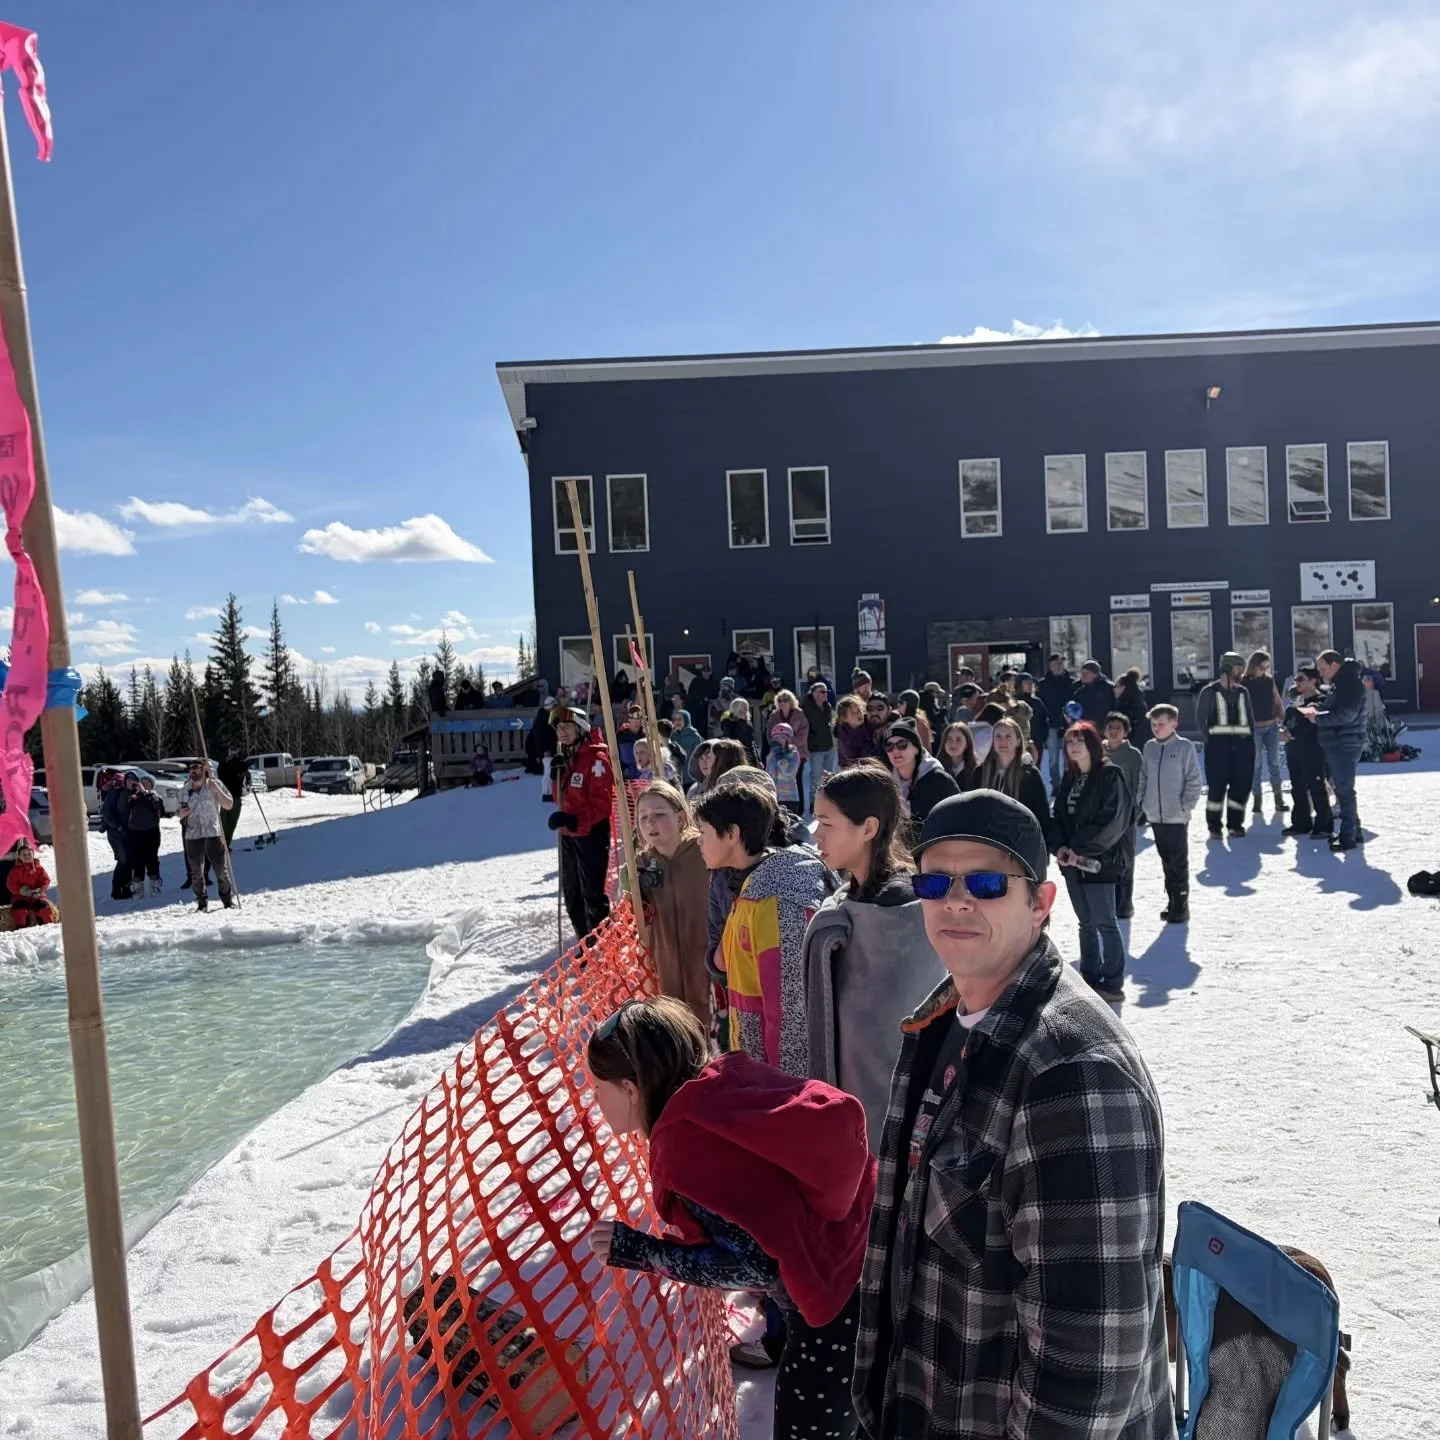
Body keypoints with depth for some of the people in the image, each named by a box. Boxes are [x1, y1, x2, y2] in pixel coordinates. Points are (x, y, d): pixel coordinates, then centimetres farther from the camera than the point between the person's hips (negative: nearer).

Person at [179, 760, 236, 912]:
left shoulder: (214, 784, 1)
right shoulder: (186, 790, 11)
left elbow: (229, 805, -5)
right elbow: (181, 814, 20)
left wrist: (217, 790, -16)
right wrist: (181, 813, -3)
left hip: (213, 833, -3)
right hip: (193, 835, 3)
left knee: (222, 869, -2)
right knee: (196, 873, 5)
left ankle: (228, 900, 8)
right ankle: (202, 902, 16)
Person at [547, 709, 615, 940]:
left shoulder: (596, 757, -14)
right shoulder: (566, 758, 13)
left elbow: (602, 802, -21)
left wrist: (574, 820, -31)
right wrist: (557, 777, 0)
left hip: (591, 834, -9)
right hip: (568, 835, 9)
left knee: (592, 894, -6)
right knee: (572, 894, 17)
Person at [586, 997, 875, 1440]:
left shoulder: (687, 1144, -25)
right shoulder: (729, 1080, -5)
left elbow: (757, 1265, -23)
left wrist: (637, 1251, -17)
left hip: (834, 1297, -7)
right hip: (861, 1257, 8)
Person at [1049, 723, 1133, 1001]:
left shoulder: (1110, 776, -8)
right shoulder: (1068, 778, 13)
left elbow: (1113, 822, -15)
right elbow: (1057, 816, 12)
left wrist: (1080, 849, -16)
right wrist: (1059, 846, -6)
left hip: (1099, 861, -7)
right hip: (1071, 862, 7)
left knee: (1104, 922, -2)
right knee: (1086, 922, 14)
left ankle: (1112, 983, 6)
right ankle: (1090, 978, 22)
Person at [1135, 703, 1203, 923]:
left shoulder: (1185, 747, -7)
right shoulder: (1149, 747, 6)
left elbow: (1194, 782, -7)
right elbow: (1143, 778, 12)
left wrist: (1185, 806, -12)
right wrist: (1141, 802, 4)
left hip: (1177, 817, -5)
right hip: (1154, 815, 5)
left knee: (1179, 862, 2)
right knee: (1166, 860, 13)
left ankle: (1181, 906, 10)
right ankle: (1171, 901, 23)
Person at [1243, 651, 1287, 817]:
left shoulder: (1269, 680, 7)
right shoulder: (1245, 683, -6)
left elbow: (1278, 702, 11)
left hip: (1272, 726, 4)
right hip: (1254, 728, -4)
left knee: (1274, 763, 7)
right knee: (1256, 764, 2)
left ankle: (1279, 799, 11)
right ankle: (1257, 799, 8)